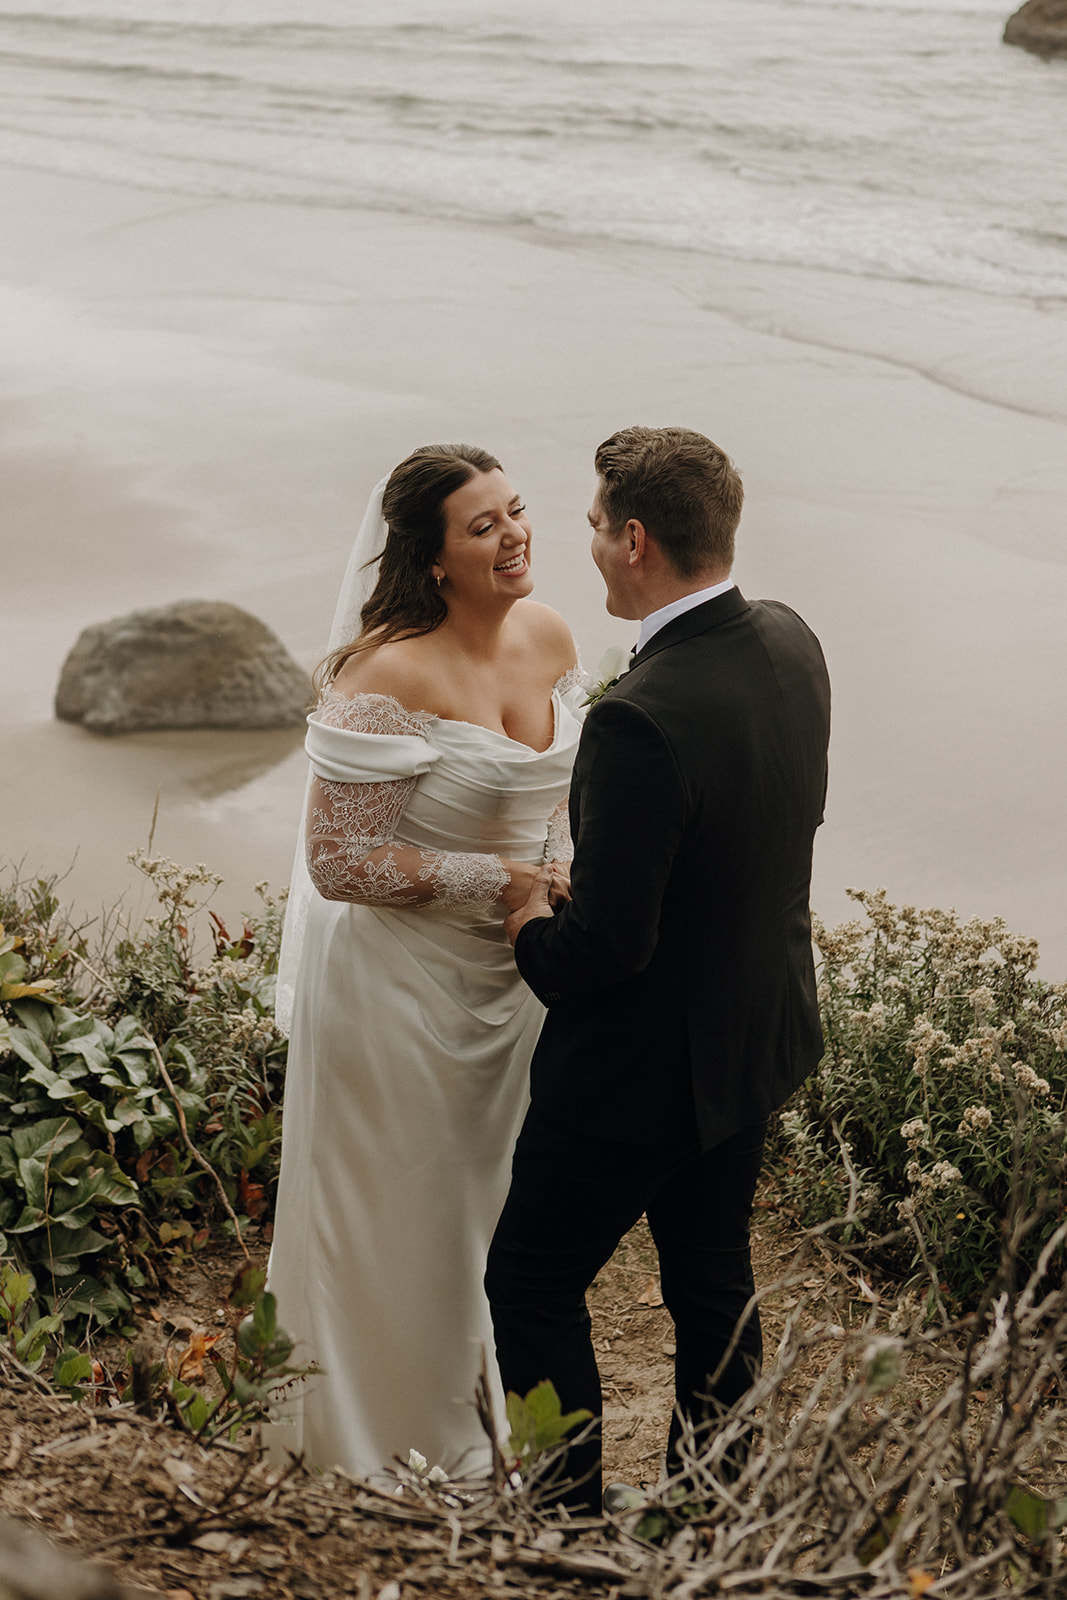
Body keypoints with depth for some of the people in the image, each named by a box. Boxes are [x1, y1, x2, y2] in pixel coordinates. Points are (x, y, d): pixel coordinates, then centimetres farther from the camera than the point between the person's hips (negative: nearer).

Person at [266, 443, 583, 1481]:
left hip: (512, 976, 7)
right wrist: (497, 881, -24)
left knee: (491, 1202, 24)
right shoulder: (391, 674, -26)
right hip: (402, 979, -7)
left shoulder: (548, 637, -3)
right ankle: (386, 1455, 33)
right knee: (400, 1220, 11)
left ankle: (474, 1426, 48)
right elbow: (340, 861, -25)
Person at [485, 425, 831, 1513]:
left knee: (532, 1283, 11)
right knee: (713, 1279, 23)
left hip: (643, 1066, -8)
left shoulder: (643, 718, -32)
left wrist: (534, 929, -6)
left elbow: (603, 945, -29)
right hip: (758, 1034, 9)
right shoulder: (790, 646, -5)